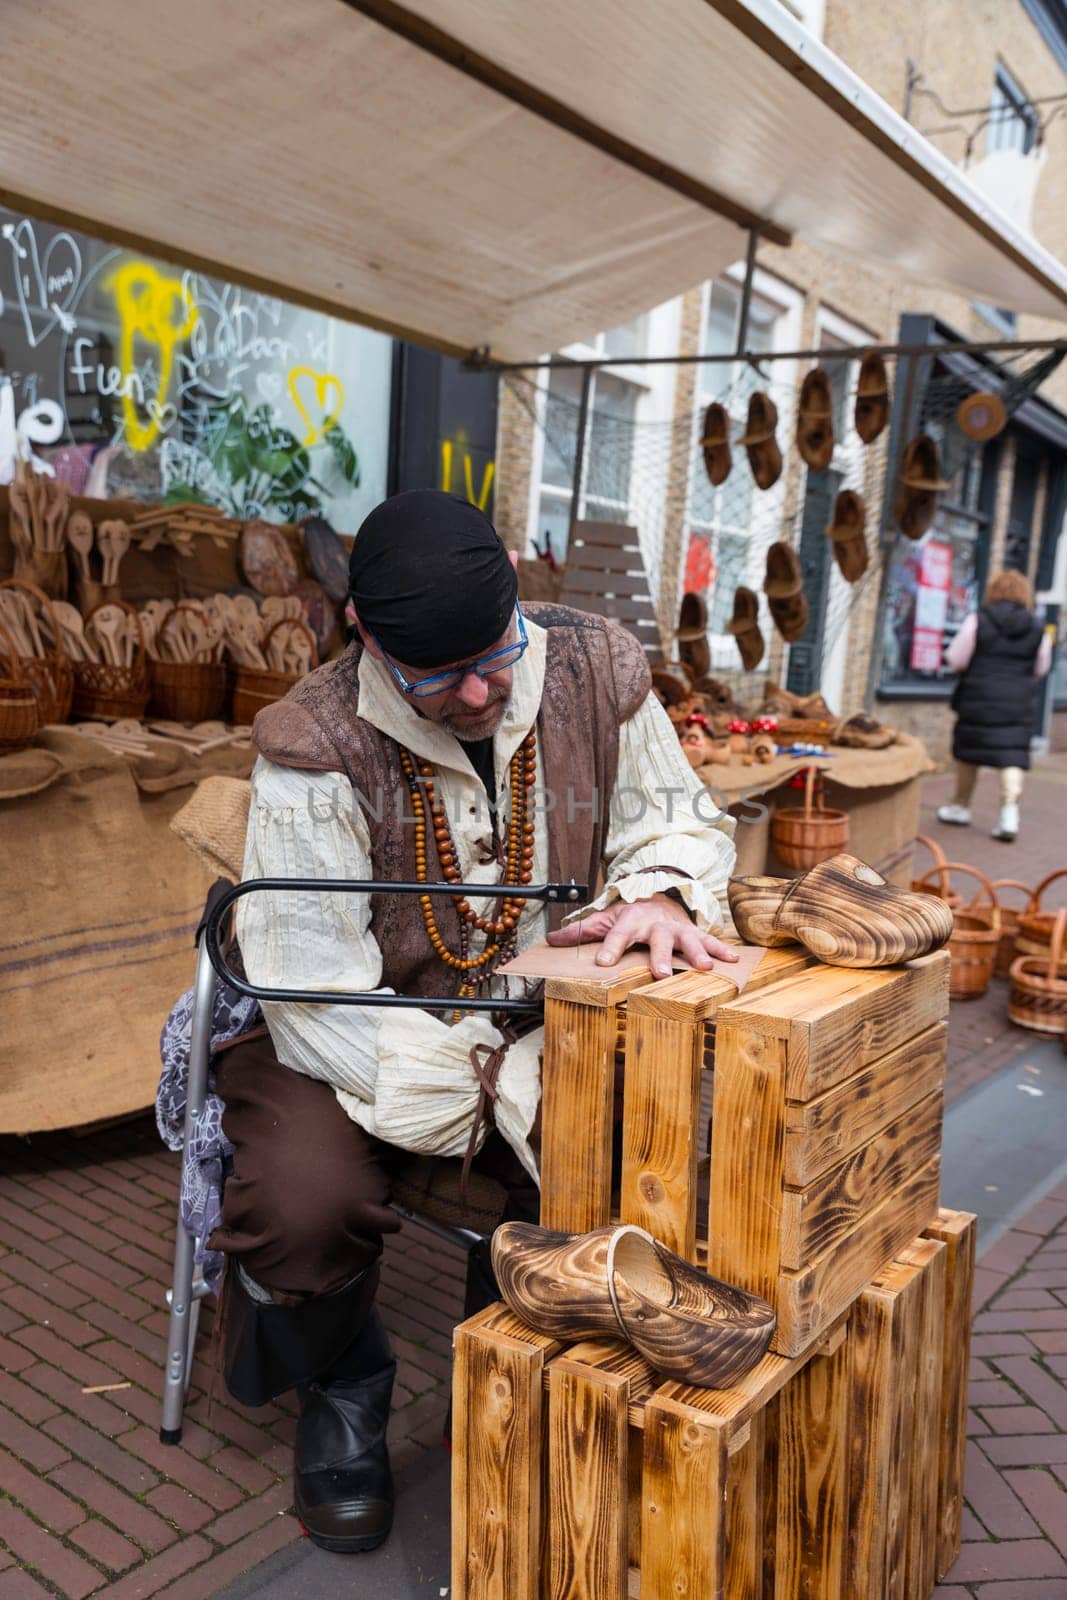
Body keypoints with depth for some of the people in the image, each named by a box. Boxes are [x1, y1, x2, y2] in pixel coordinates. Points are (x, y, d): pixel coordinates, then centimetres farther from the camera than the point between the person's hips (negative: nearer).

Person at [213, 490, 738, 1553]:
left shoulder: (594, 670, -9)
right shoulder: (314, 748, -21)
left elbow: (678, 817, 4)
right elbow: (318, 991, -23)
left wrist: (661, 891, -21)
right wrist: (502, 1089, -29)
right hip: (353, 1028, -2)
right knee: (306, 1199, -28)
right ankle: (340, 1394, 11)